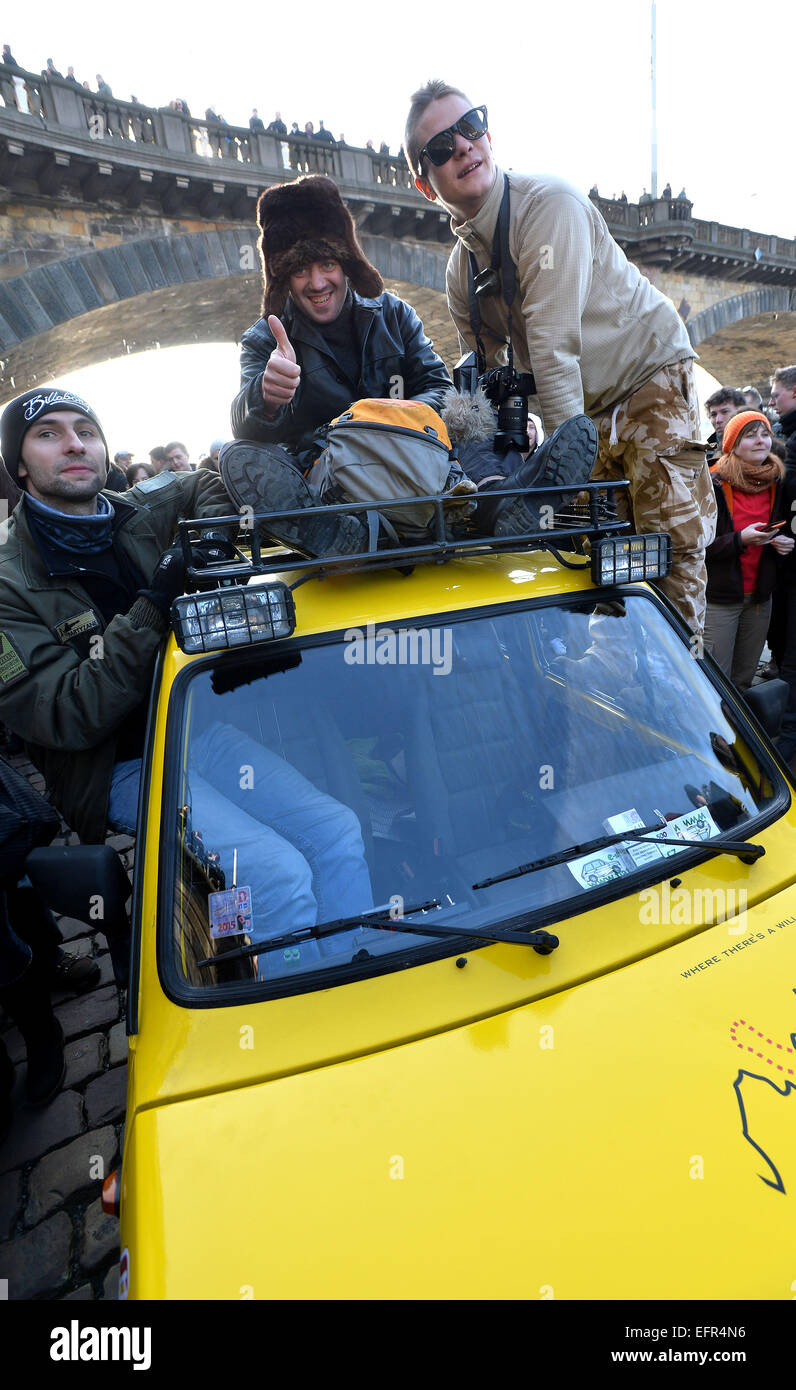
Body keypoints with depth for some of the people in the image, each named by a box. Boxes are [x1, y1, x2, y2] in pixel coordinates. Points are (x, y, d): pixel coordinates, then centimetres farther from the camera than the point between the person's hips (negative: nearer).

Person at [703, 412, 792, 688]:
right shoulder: (714, 485, -10)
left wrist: (784, 543, 0)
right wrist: (740, 539, -26)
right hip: (720, 597, -5)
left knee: (744, 681, 12)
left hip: (760, 597, 6)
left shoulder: (777, 484, 8)